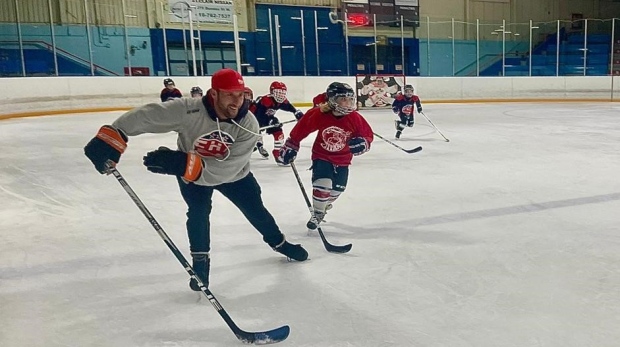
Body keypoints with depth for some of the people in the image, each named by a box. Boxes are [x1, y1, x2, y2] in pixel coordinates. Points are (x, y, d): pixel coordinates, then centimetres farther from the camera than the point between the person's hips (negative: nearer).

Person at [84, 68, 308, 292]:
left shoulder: (248, 125, -34)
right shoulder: (188, 110, -37)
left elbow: (225, 169, -41)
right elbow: (146, 115, -39)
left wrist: (181, 163, -50)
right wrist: (110, 137, -52)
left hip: (232, 173, 1)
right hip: (190, 170, -1)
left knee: (255, 210, 10)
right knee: (198, 210, -19)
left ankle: (278, 242, 38)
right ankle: (200, 260, 6)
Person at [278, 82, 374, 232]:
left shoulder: (355, 118, -19)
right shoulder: (318, 114, -24)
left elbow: (368, 135, -7)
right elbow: (300, 129, -11)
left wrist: (362, 143, -30)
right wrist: (290, 147, -4)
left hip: (342, 159, 3)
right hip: (321, 156, -3)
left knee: (337, 189, 11)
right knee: (322, 185, -19)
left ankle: (324, 204, 44)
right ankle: (317, 214, 6)